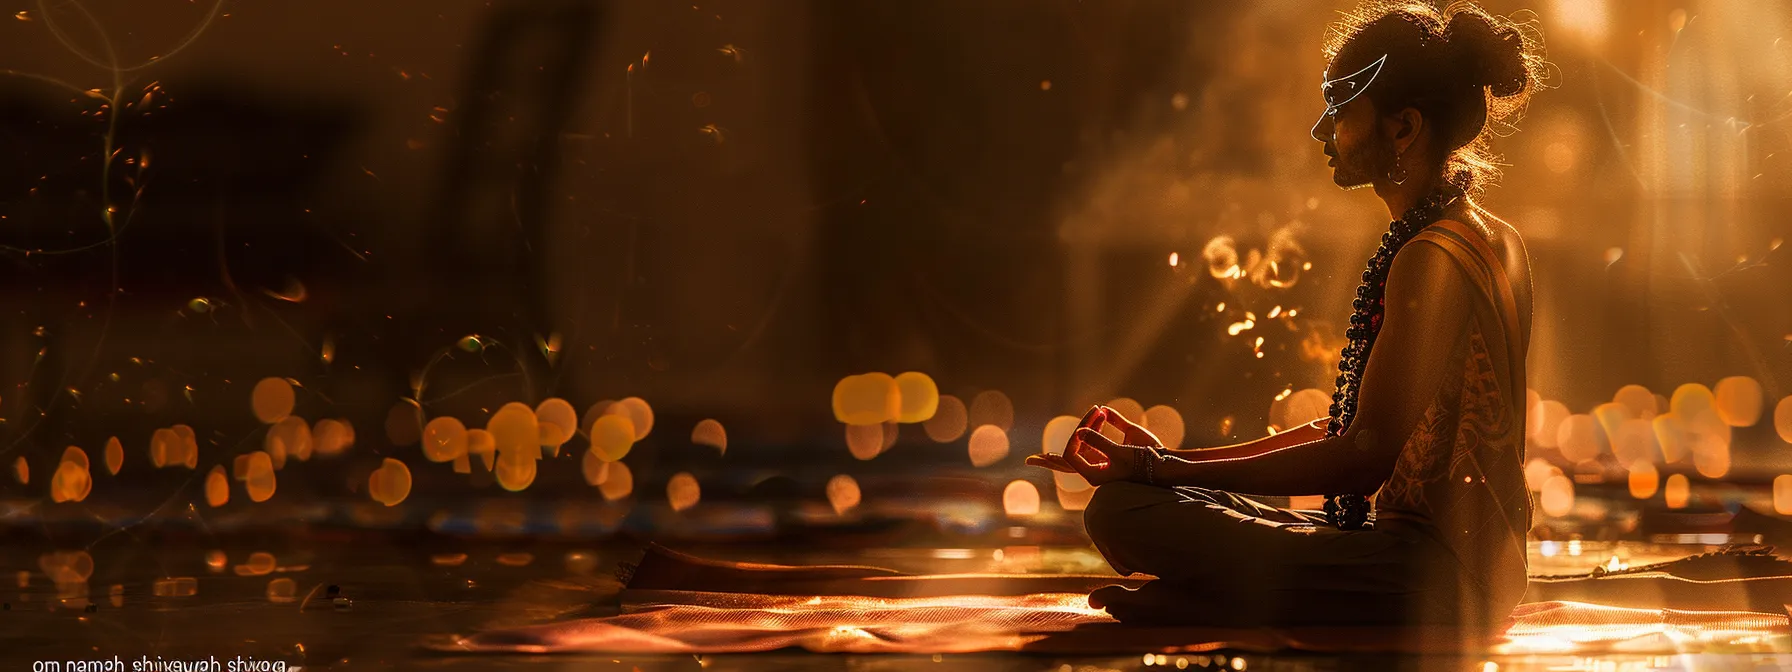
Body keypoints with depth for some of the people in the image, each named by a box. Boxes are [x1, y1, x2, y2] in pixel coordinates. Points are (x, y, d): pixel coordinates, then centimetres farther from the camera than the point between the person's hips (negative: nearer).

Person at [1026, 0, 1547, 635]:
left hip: (1429, 578, -11)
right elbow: (1359, 428, 18)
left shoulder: (1432, 257, -17)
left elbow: (1366, 457, -20)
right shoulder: (1494, 240, 15)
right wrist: (1177, 459, 13)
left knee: (1122, 512, -21)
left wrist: (1161, 470, -16)